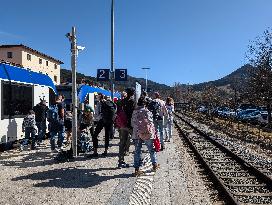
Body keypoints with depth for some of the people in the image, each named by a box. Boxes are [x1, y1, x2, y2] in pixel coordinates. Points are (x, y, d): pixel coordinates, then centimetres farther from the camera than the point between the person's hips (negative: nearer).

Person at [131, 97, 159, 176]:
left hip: (137, 134, 3)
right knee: (152, 150, 17)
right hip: (147, 134, -2)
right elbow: (150, 123, -7)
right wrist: (153, 131, 7)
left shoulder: (134, 112, -1)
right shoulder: (147, 112, -11)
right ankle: (154, 165, 31)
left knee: (137, 152, 8)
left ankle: (136, 169, 10)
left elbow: (132, 123, 4)